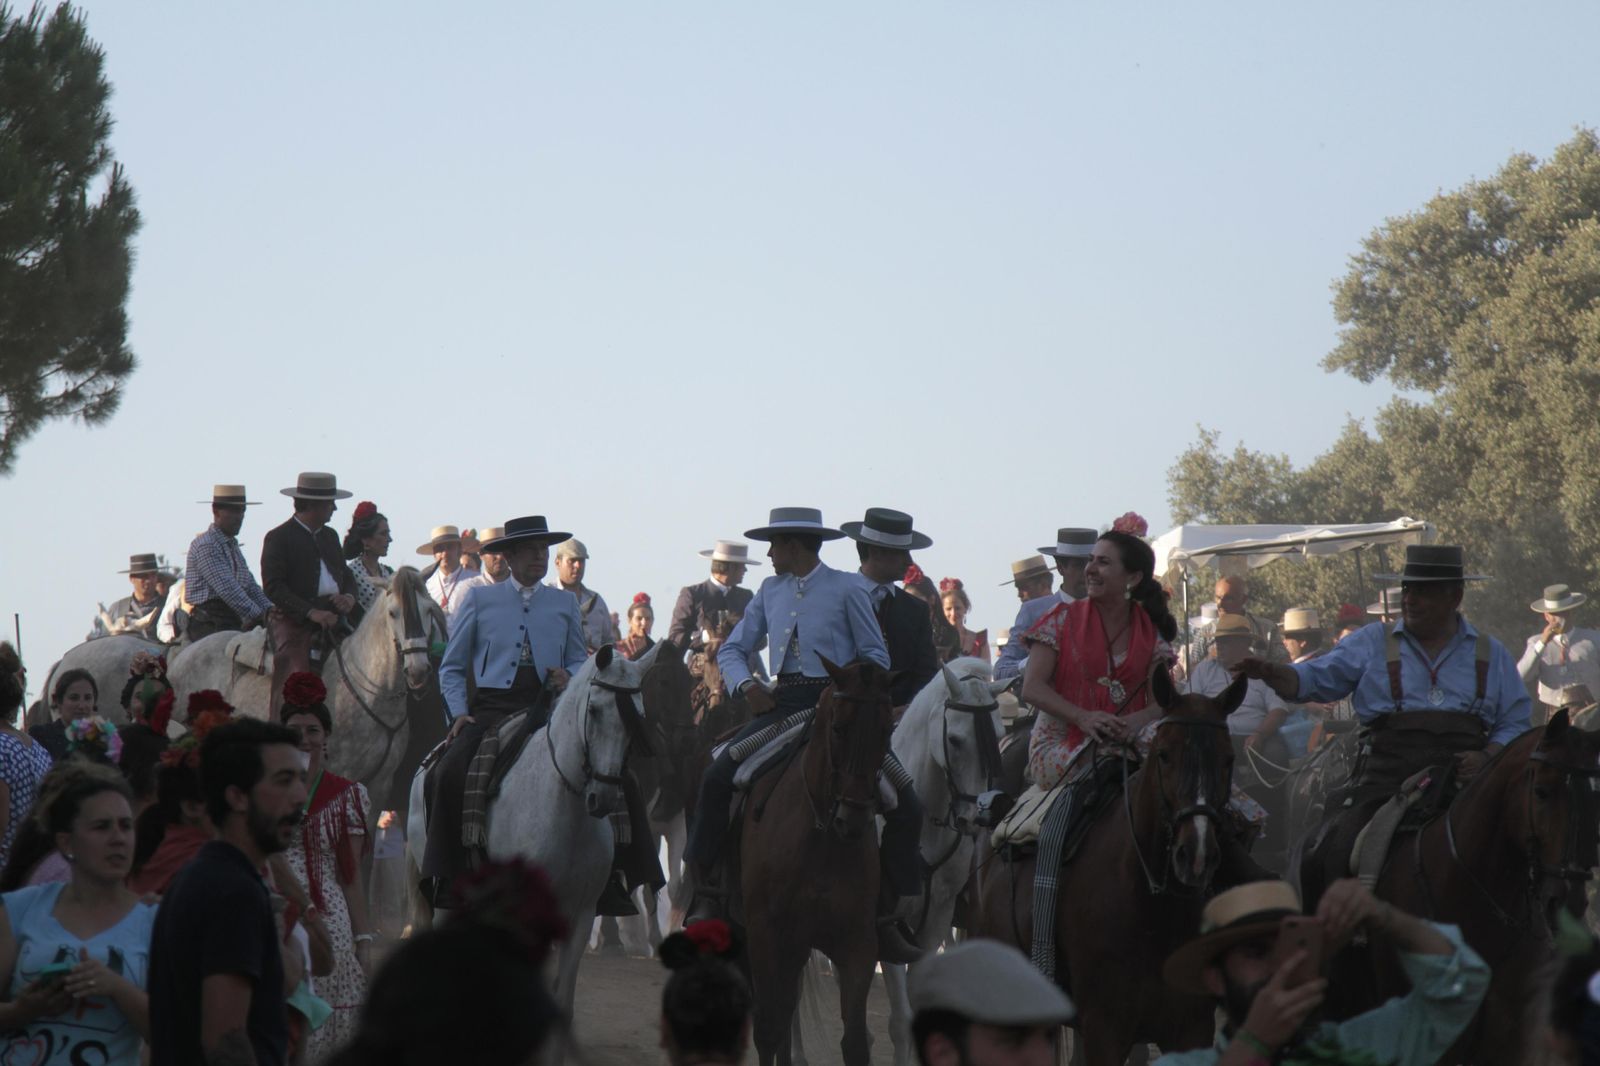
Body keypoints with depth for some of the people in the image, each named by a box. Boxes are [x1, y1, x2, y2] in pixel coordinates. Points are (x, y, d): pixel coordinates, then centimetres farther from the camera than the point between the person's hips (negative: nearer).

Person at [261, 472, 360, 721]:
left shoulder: (329, 536, 20)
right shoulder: (278, 538, -2)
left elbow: (346, 576, 26)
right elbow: (273, 587, -11)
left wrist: (349, 597, 0)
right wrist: (311, 612, -21)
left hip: (331, 620, 7)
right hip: (292, 621, -7)